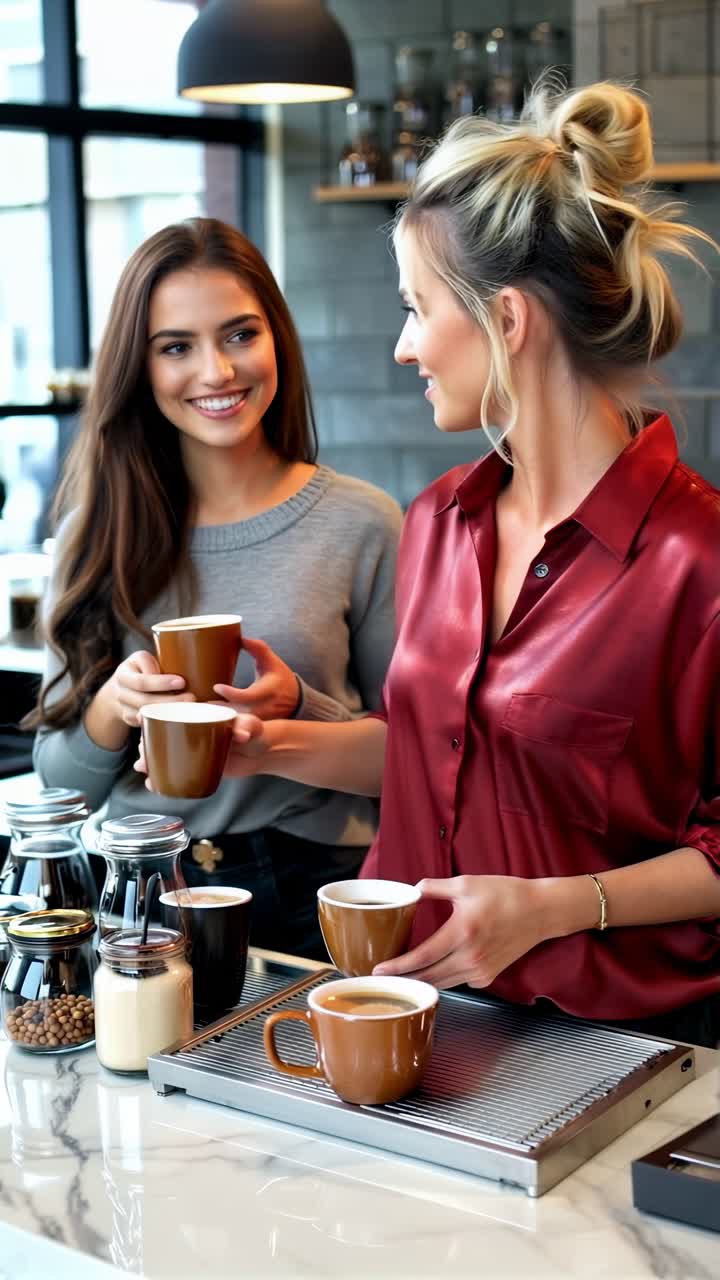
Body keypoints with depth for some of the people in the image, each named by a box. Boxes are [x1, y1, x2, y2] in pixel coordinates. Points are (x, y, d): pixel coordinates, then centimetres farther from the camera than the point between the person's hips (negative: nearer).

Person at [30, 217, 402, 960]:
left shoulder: (361, 524, -1)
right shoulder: (98, 532, 6)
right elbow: (58, 777, 10)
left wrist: (299, 709, -14)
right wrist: (112, 712, -11)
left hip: (309, 897, -1)